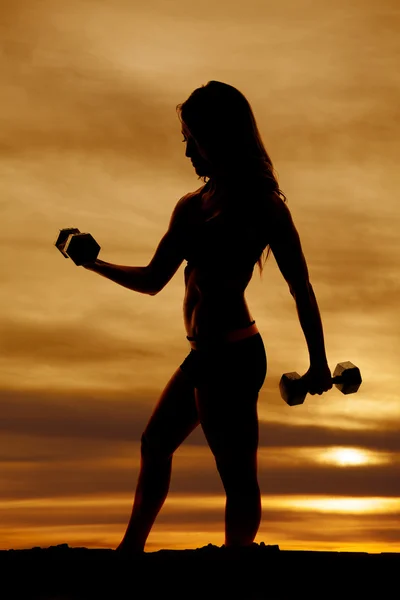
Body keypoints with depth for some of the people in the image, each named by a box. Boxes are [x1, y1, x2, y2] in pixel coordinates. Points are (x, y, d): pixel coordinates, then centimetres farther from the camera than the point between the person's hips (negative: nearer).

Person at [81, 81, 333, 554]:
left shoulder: (263, 206, -10)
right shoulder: (192, 207, 12)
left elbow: (301, 288, -11)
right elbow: (153, 280, 19)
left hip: (231, 355, -10)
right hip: (206, 356, 10)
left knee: (237, 475, -5)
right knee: (155, 444, 23)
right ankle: (131, 547, 38)